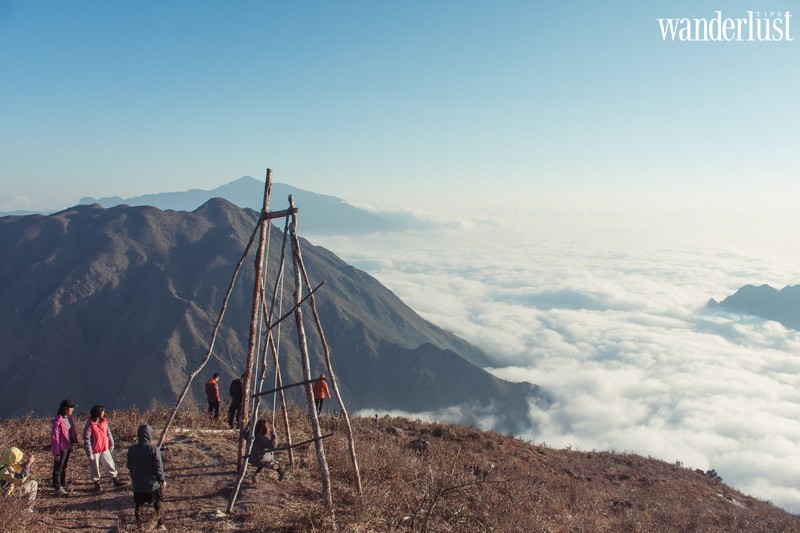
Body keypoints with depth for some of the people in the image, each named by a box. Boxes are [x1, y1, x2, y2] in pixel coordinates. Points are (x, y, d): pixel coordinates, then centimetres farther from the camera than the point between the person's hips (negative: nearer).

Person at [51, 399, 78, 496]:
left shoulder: (69, 417, 3)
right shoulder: (57, 421, -22)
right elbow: (55, 438, -20)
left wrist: (73, 443, 10)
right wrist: (56, 453, -18)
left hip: (68, 446, 8)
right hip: (61, 448, -8)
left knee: (64, 467, 20)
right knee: (58, 468, 5)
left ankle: (63, 486, 33)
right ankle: (58, 489, 14)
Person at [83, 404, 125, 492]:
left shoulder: (104, 422, 1)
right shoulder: (90, 425, -17)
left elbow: (108, 434, 11)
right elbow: (86, 439, -16)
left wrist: (111, 445, 11)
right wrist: (89, 453, -16)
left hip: (105, 449, 5)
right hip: (94, 451, -5)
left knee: (110, 465, 11)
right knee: (95, 468, 9)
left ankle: (116, 480, 22)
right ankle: (97, 483, 26)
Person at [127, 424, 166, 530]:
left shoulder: (132, 449, -9)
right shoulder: (154, 449, -22)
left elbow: (130, 466, 5)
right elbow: (158, 467, -15)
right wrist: (163, 480, -1)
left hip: (138, 483, 3)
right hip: (153, 483, -3)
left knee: (139, 505, 18)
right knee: (157, 505, 15)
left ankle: (139, 526, 27)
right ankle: (161, 525, 23)